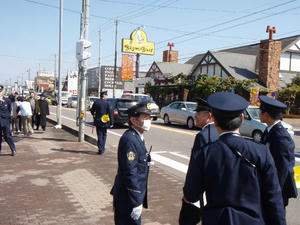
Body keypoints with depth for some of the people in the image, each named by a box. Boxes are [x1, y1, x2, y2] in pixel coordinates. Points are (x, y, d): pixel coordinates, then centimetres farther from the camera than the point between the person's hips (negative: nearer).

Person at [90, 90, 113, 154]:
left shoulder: (96, 102, -2)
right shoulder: (107, 103, -9)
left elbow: (92, 111, 7)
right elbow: (110, 113, -11)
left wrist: (94, 116, 28)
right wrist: (111, 122, -6)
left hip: (98, 121, 1)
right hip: (105, 122, -1)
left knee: (99, 135, 6)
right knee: (104, 135, 16)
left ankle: (100, 149, 2)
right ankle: (102, 148, 20)